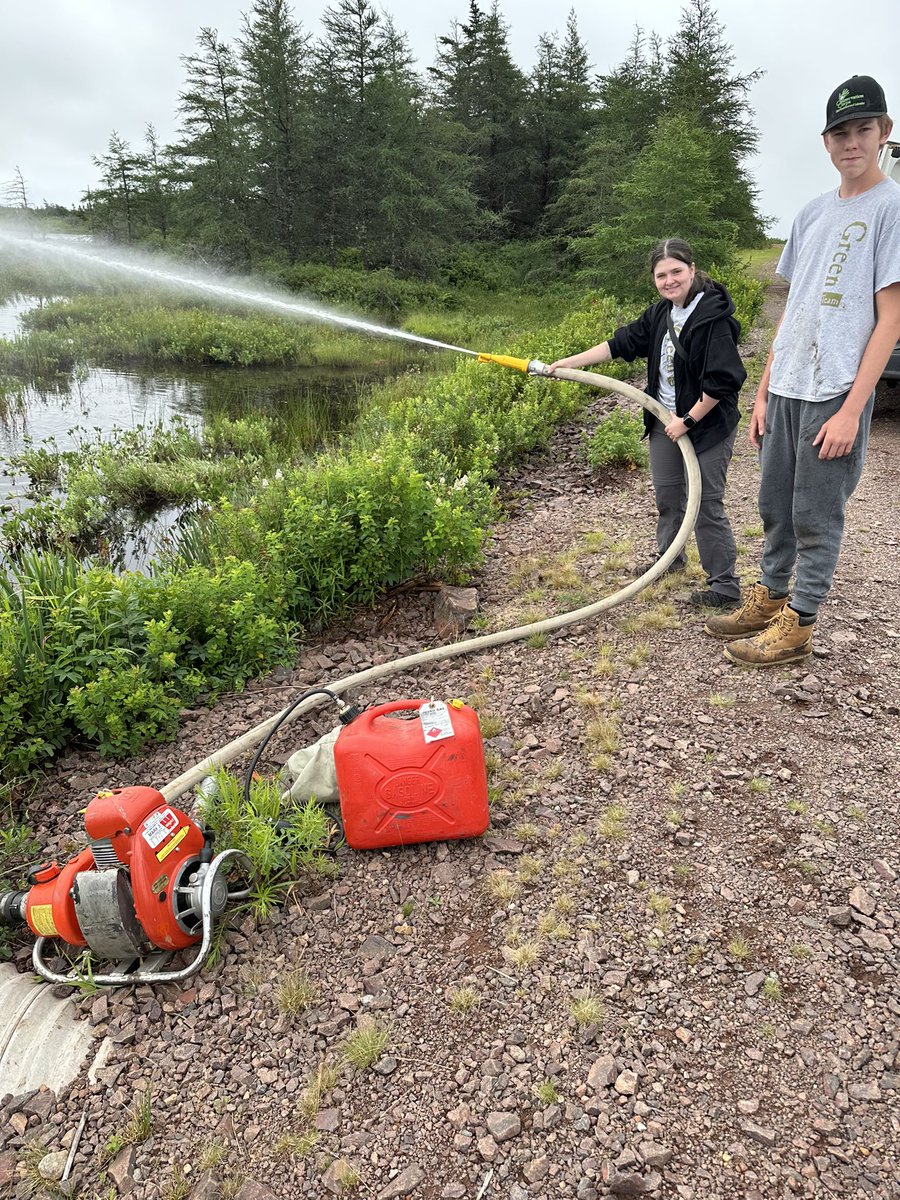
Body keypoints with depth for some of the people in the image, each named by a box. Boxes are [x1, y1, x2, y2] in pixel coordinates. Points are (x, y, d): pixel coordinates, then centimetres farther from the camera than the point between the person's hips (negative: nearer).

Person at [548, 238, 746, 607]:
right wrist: (567, 363, 4)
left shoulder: (714, 316, -19)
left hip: (707, 423, -8)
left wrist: (689, 420, -18)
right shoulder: (659, 314, 5)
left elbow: (722, 380, -22)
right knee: (667, 493, 21)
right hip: (666, 421, 8)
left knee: (707, 504, -4)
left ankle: (725, 586, 7)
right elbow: (621, 344, 8)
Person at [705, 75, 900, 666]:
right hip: (785, 388, 7)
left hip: (837, 394, -6)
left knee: (817, 515, 0)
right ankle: (768, 600, 28)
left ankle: (798, 624, 12)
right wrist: (763, 391, 12)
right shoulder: (812, 213, 16)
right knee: (775, 505, 13)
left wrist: (851, 410, -16)